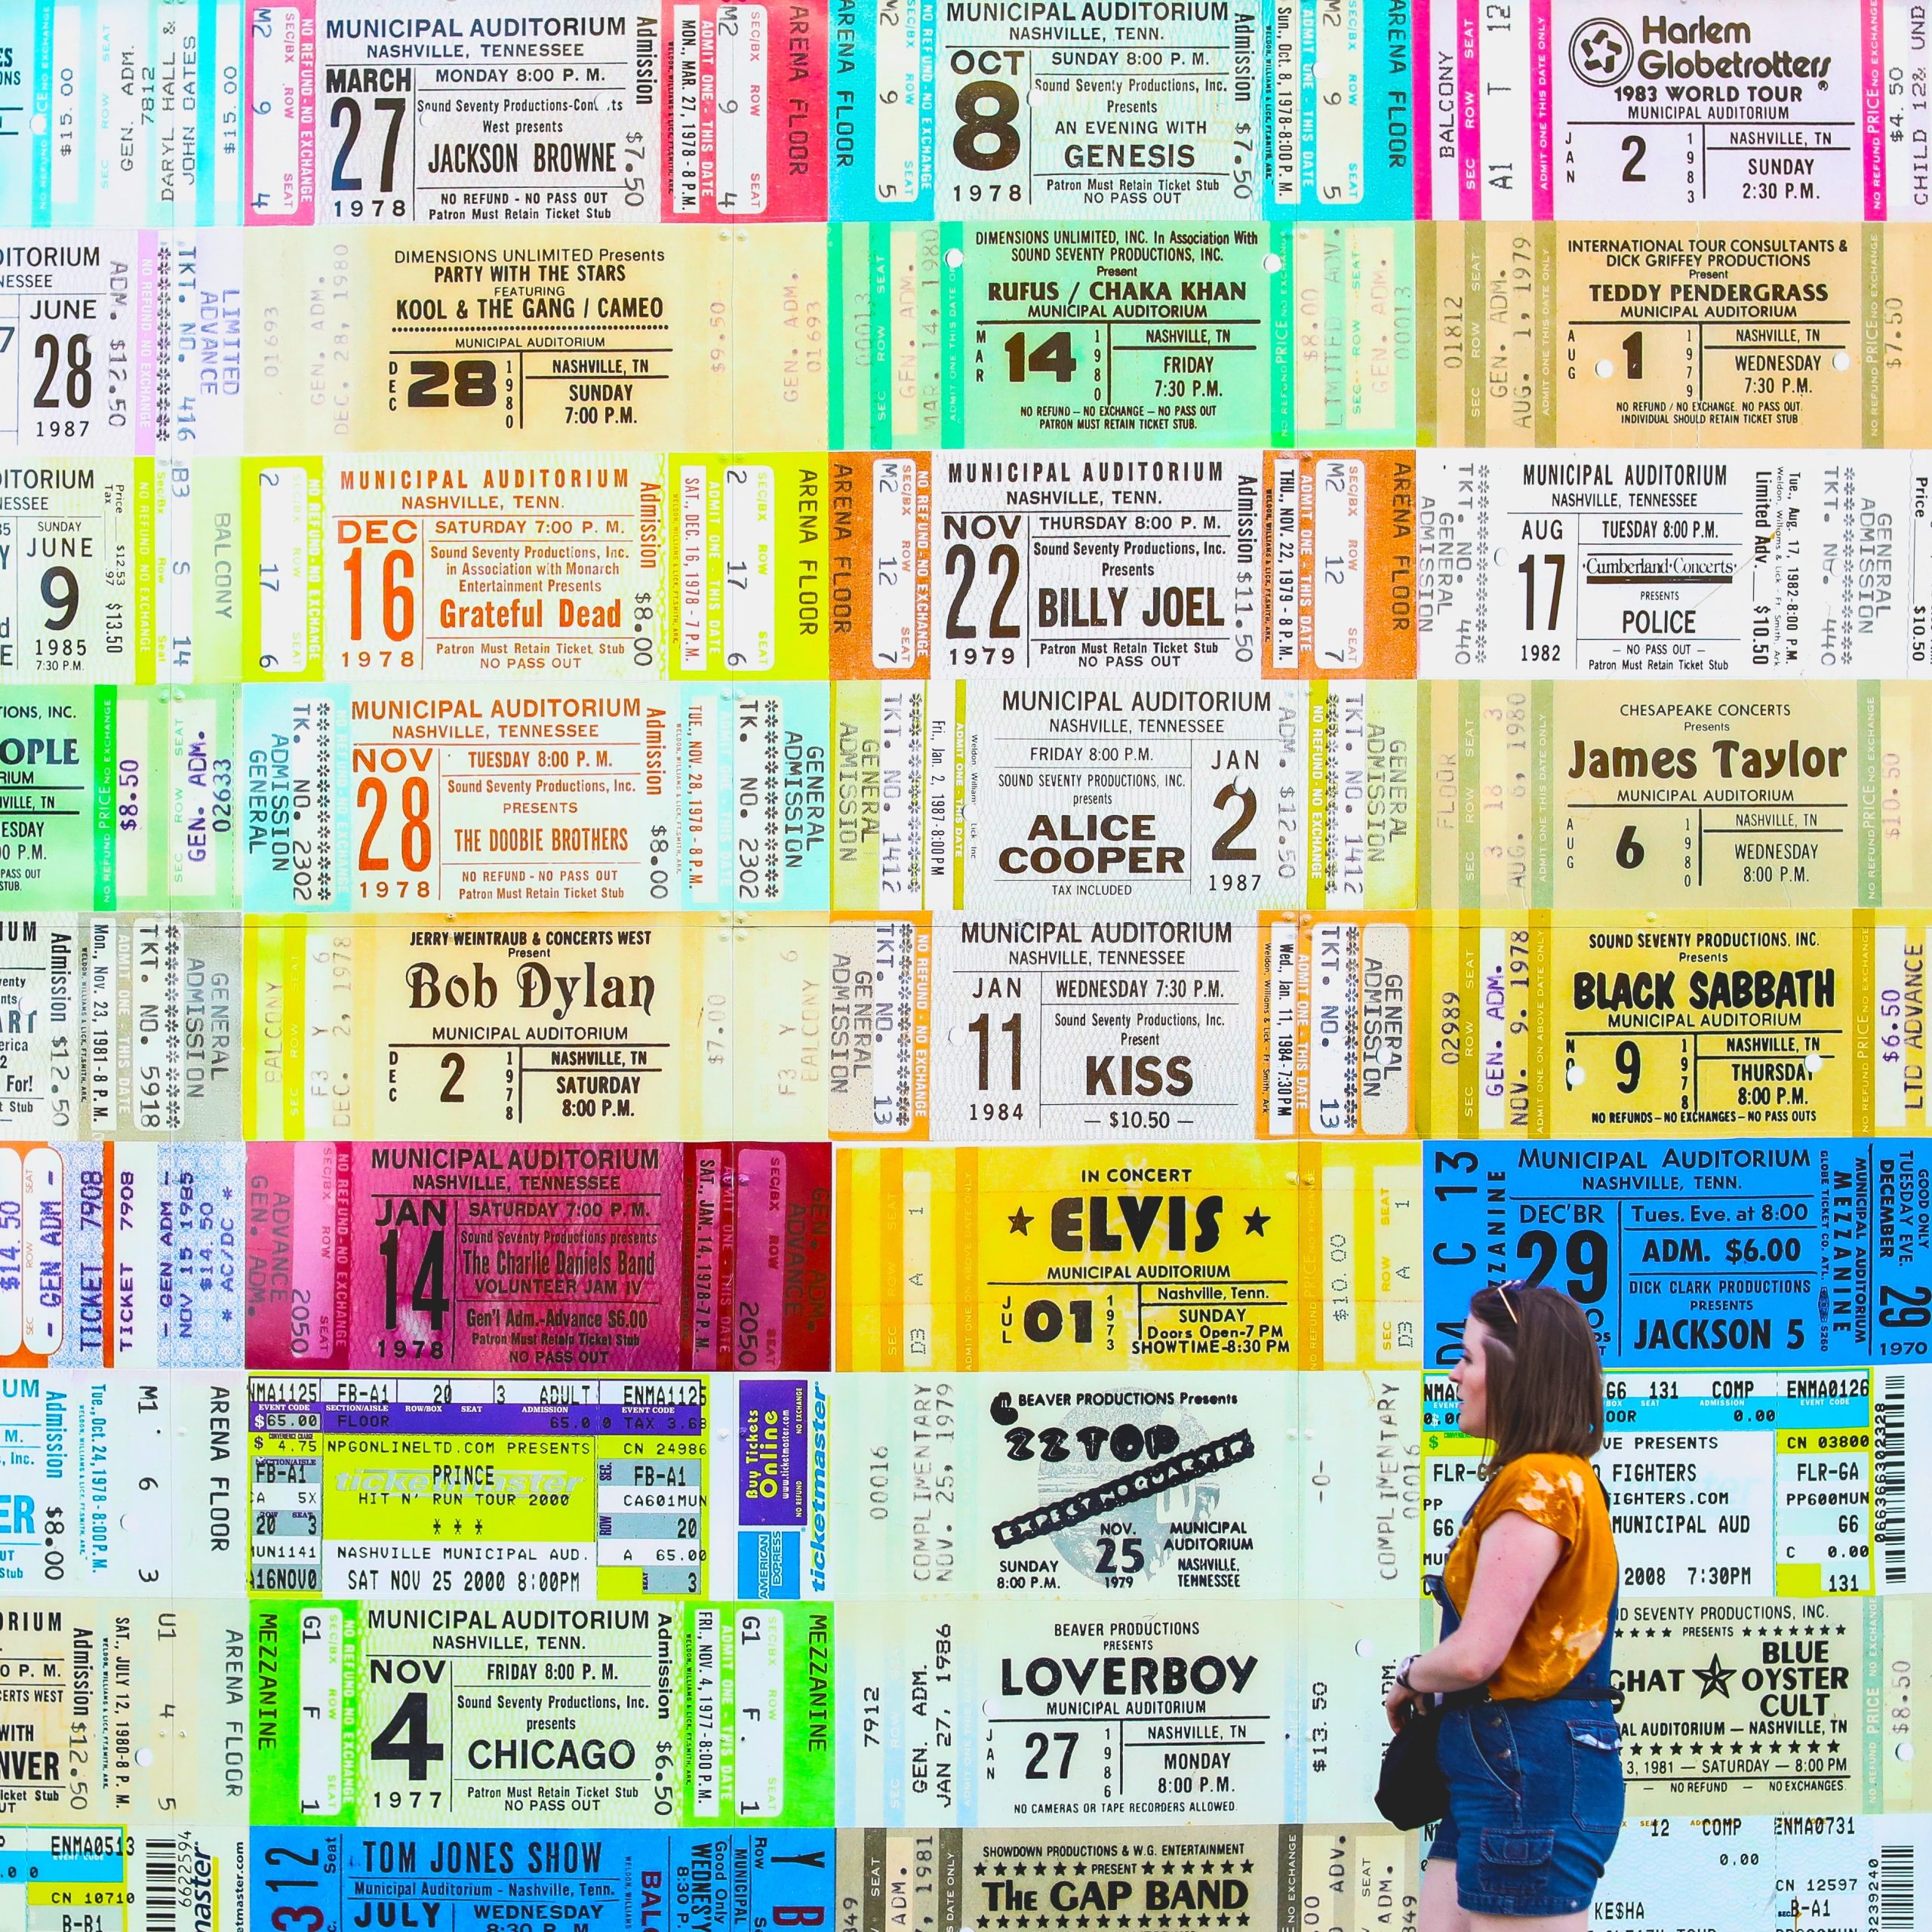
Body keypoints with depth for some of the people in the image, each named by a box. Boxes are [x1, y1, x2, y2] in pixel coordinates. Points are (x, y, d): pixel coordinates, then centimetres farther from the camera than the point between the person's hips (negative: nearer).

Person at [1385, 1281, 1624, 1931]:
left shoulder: (1536, 1486, -16)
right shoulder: (1556, 1478, 15)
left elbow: (1475, 1654, -22)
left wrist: (1410, 1678, -3)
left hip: (1530, 1774, -10)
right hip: (1497, 1767, 10)